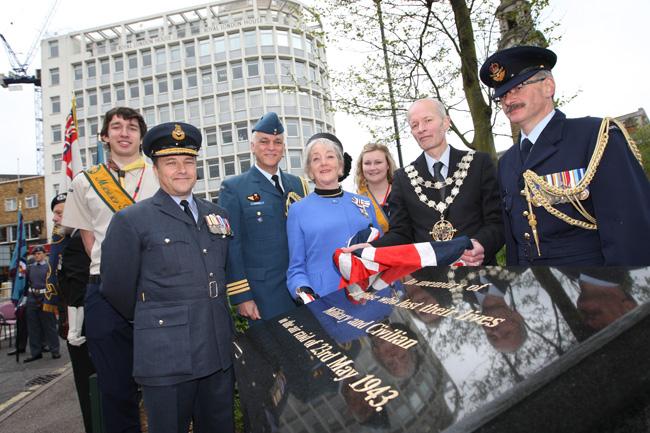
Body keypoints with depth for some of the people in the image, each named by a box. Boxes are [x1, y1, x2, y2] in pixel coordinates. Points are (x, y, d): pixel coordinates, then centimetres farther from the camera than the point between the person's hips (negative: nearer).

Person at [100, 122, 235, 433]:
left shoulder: (217, 215, 8)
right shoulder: (131, 221, -7)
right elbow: (116, 288, -2)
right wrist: (150, 322, 9)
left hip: (219, 351, 5)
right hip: (166, 358, -4)